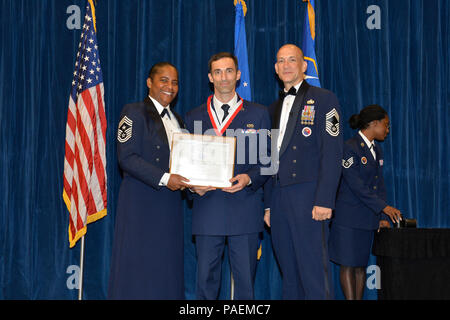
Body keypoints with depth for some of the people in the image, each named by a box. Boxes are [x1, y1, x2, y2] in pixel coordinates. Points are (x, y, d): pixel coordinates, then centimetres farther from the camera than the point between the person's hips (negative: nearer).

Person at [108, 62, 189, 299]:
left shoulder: (177, 120, 18)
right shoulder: (134, 113, -3)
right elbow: (126, 158, -13)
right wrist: (164, 178, -20)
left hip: (169, 204, 6)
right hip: (141, 203, -6)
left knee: (167, 270, 6)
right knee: (138, 270, -2)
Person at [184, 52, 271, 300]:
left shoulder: (258, 114, 9)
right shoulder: (193, 117, 13)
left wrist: (248, 178, -13)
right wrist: (193, 185, -7)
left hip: (245, 209, -1)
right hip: (207, 208, 1)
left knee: (245, 280, 2)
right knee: (205, 278, 4)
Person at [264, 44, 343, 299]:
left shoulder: (324, 100, 1)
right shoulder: (274, 108, 20)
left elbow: (332, 153, -8)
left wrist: (324, 201, -16)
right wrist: (268, 204, 15)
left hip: (308, 197, -6)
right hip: (279, 200, 6)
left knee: (314, 273, -8)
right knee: (289, 275, 9)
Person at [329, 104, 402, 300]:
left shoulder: (376, 150, 14)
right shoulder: (350, 148, -12)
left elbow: (379, 186, 14)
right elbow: (356, 185, -17)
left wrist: (382, 217, 5)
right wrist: (384, 207, -18)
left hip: (368, 217, 8)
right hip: (349, 216, -8)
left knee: (361, 265, 10)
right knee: (348, 265, -2)